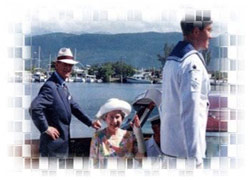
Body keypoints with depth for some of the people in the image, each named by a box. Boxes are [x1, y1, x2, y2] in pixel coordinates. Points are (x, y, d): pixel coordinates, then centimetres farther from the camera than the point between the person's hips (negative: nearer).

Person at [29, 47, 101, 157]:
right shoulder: (50, 86, -21)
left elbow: (73, 106, 21)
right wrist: (46, 129, -22)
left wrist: (90, 123, 15)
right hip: (53, 145, -10)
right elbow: (34, 108, -33)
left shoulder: (63, 86, 11)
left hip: (62, 142, 10)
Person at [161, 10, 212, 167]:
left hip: (169, 143, 9)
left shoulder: (171, 60, 11)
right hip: (185, 149, -9)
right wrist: (196, 157, -22)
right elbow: (190, 114, -22)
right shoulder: (193, 62, -17)